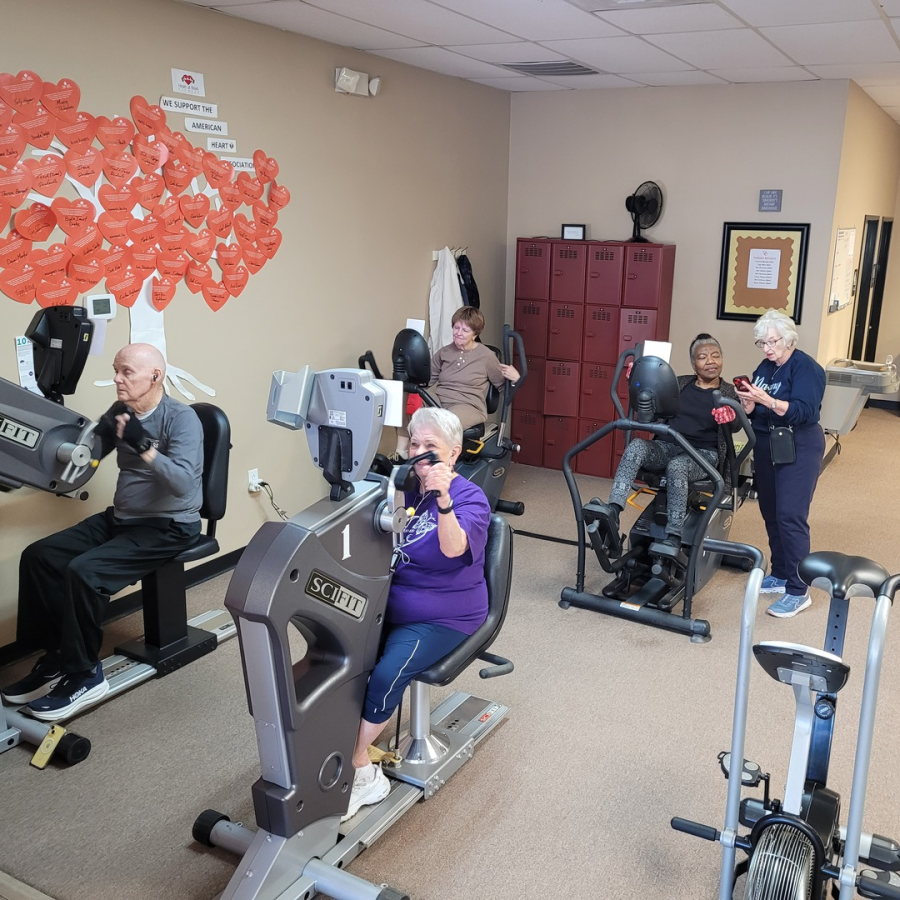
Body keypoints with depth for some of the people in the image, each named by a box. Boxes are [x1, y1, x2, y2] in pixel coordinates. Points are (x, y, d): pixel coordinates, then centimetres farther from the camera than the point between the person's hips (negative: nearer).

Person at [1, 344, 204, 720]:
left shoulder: (181, 418, -15)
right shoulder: (119, 411, 7)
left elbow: (183, 484, -27)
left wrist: (143, 445, -36)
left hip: (168, 527, -8)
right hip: (120, 518, 8)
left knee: (84, 572, -26)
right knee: (38, 556, -6)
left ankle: (83, 673, -9)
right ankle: (56, 656, 5)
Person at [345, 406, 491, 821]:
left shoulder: (470, 498, -8)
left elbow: (453, 548, -27)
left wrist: (443, 499, -45)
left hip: (443, 618, -5)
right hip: (388, 605, 5)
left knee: (386, 674, -27)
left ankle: (356, 767, -6)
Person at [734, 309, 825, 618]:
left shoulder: (806, 367, -11)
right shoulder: (765, 367, 10)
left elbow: (803, 412, -23)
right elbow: (756, 413, 9)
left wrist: (766, 400, -33)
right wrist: (748, 404, -14)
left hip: (799, 448, -7)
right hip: (766, 445, 7)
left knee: (790, 517, -10)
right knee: (770, 513, 11)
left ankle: (798, 591, -5)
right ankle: (780, 575, 25)